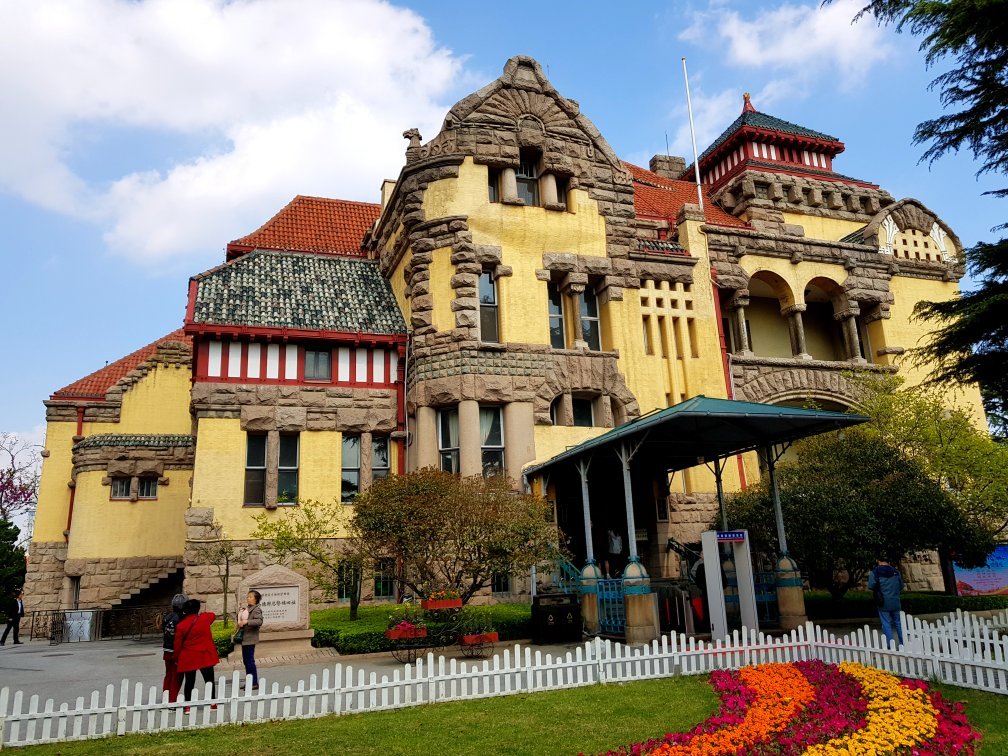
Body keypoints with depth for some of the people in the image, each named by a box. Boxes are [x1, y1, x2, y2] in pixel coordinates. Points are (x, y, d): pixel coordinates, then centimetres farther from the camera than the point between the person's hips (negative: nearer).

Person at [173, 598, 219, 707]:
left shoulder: (180, 626, -9)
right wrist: (202, 614, 27)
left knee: (189, 682, 11)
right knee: (209, 680, 11)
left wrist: (177, 659, 9)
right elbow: (213, 615, 16)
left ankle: (188, 705, 13)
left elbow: (178, 644, -4)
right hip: (205, 656, 0)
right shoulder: (205, 618, -8)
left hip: (188, 658, 0)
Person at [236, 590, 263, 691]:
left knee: (250, 660, -6)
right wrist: (240, 623, 10)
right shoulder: (247, 609, 14)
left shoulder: (257, 609, -11)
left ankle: (255, 683, 1)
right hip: (244, 638, 9)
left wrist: (246, 622, -31)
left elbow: (259, 621, -26)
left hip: (250, 638, -9)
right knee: (246, 660, 14)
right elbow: (241, 618, 30)